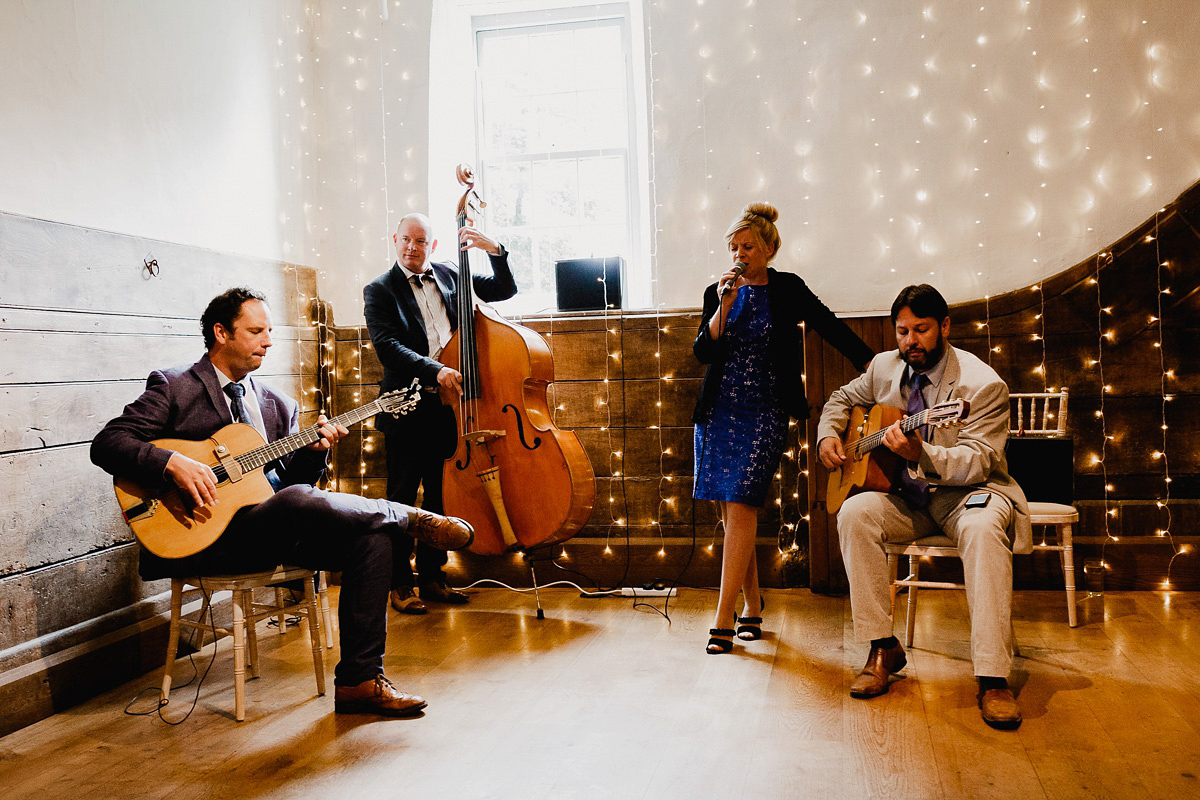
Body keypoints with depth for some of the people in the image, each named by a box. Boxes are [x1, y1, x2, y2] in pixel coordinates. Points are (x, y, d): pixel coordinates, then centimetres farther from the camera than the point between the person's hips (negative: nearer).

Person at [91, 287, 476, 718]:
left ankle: (359, 681, -15)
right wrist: (173, 463, -21)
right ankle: (409, 518, -13)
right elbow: (106, 443, -5)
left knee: (372, 533, -19)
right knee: (296, 501, -37)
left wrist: (313, 451, -5)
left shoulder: (278, 405, 20)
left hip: (279, 533, 6)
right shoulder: (173, 387, 5)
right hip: (208, 536, -6)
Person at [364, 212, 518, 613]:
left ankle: (432, 577, 24)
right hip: (408, 410, -5)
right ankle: (400, 584, 12)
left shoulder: (449, 276, 12)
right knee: (402, 498, 1)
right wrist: (435, 371, -27)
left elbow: (505, 290, 13)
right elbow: (387, 346, -15)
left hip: (449, 405, 5)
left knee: (442, 496, 12)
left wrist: (496, 251, -4)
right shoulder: (379, 290, -1)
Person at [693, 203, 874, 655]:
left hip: (765, 412, -4)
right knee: (728, 510, 3)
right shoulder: (717, 292, 9)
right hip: (718, 411, 4)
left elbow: (831, 328, 4)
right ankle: (752, 606, 19)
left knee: (741, 505, -14)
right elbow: (702, 352, 0)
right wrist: (724, 307, -12)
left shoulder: (788, 289, 2)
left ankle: (724, 620, -11)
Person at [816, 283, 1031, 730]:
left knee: (984, 527, -38)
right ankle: (883, 649, -17)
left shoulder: (983, 384, -14)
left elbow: (976, 462, -22)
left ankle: (993, 678, -33)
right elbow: (844, 398, 23)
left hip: (967, 490, -4)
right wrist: (827, 435, 1)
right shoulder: (884, 368, 4)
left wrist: (922, 453, -41)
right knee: (855, 513, -26)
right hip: (906, 496, 4)